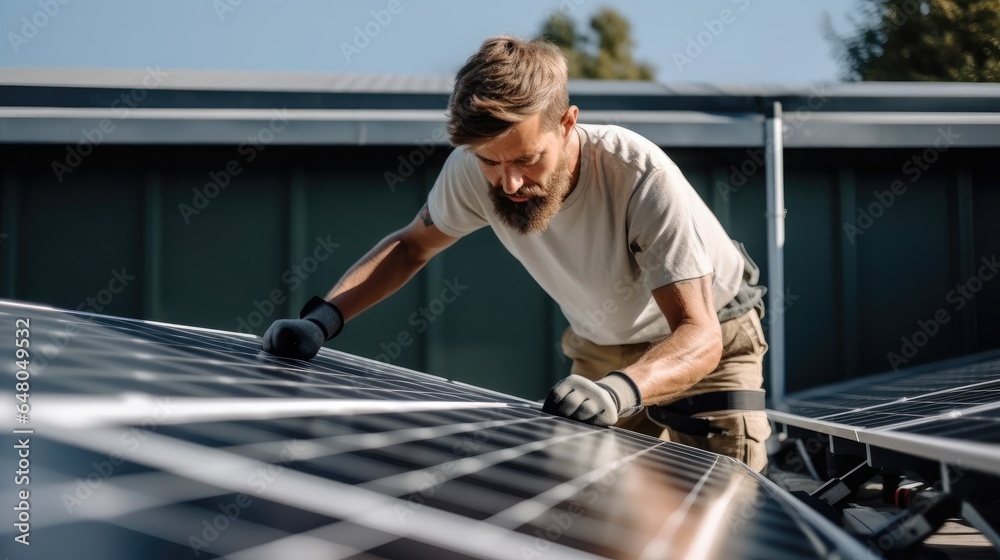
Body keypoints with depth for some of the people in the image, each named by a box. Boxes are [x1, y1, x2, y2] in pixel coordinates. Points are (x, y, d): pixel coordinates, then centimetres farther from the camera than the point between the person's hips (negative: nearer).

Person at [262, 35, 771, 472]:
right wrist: (321, 319, -22)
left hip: (708, 341, -4)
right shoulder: (473, 171, -25)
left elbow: (698, 336, -41)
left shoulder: (643, 179, -38)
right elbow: (411, 245, -5)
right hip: (600, 347, 4)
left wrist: (618, 390, -62)